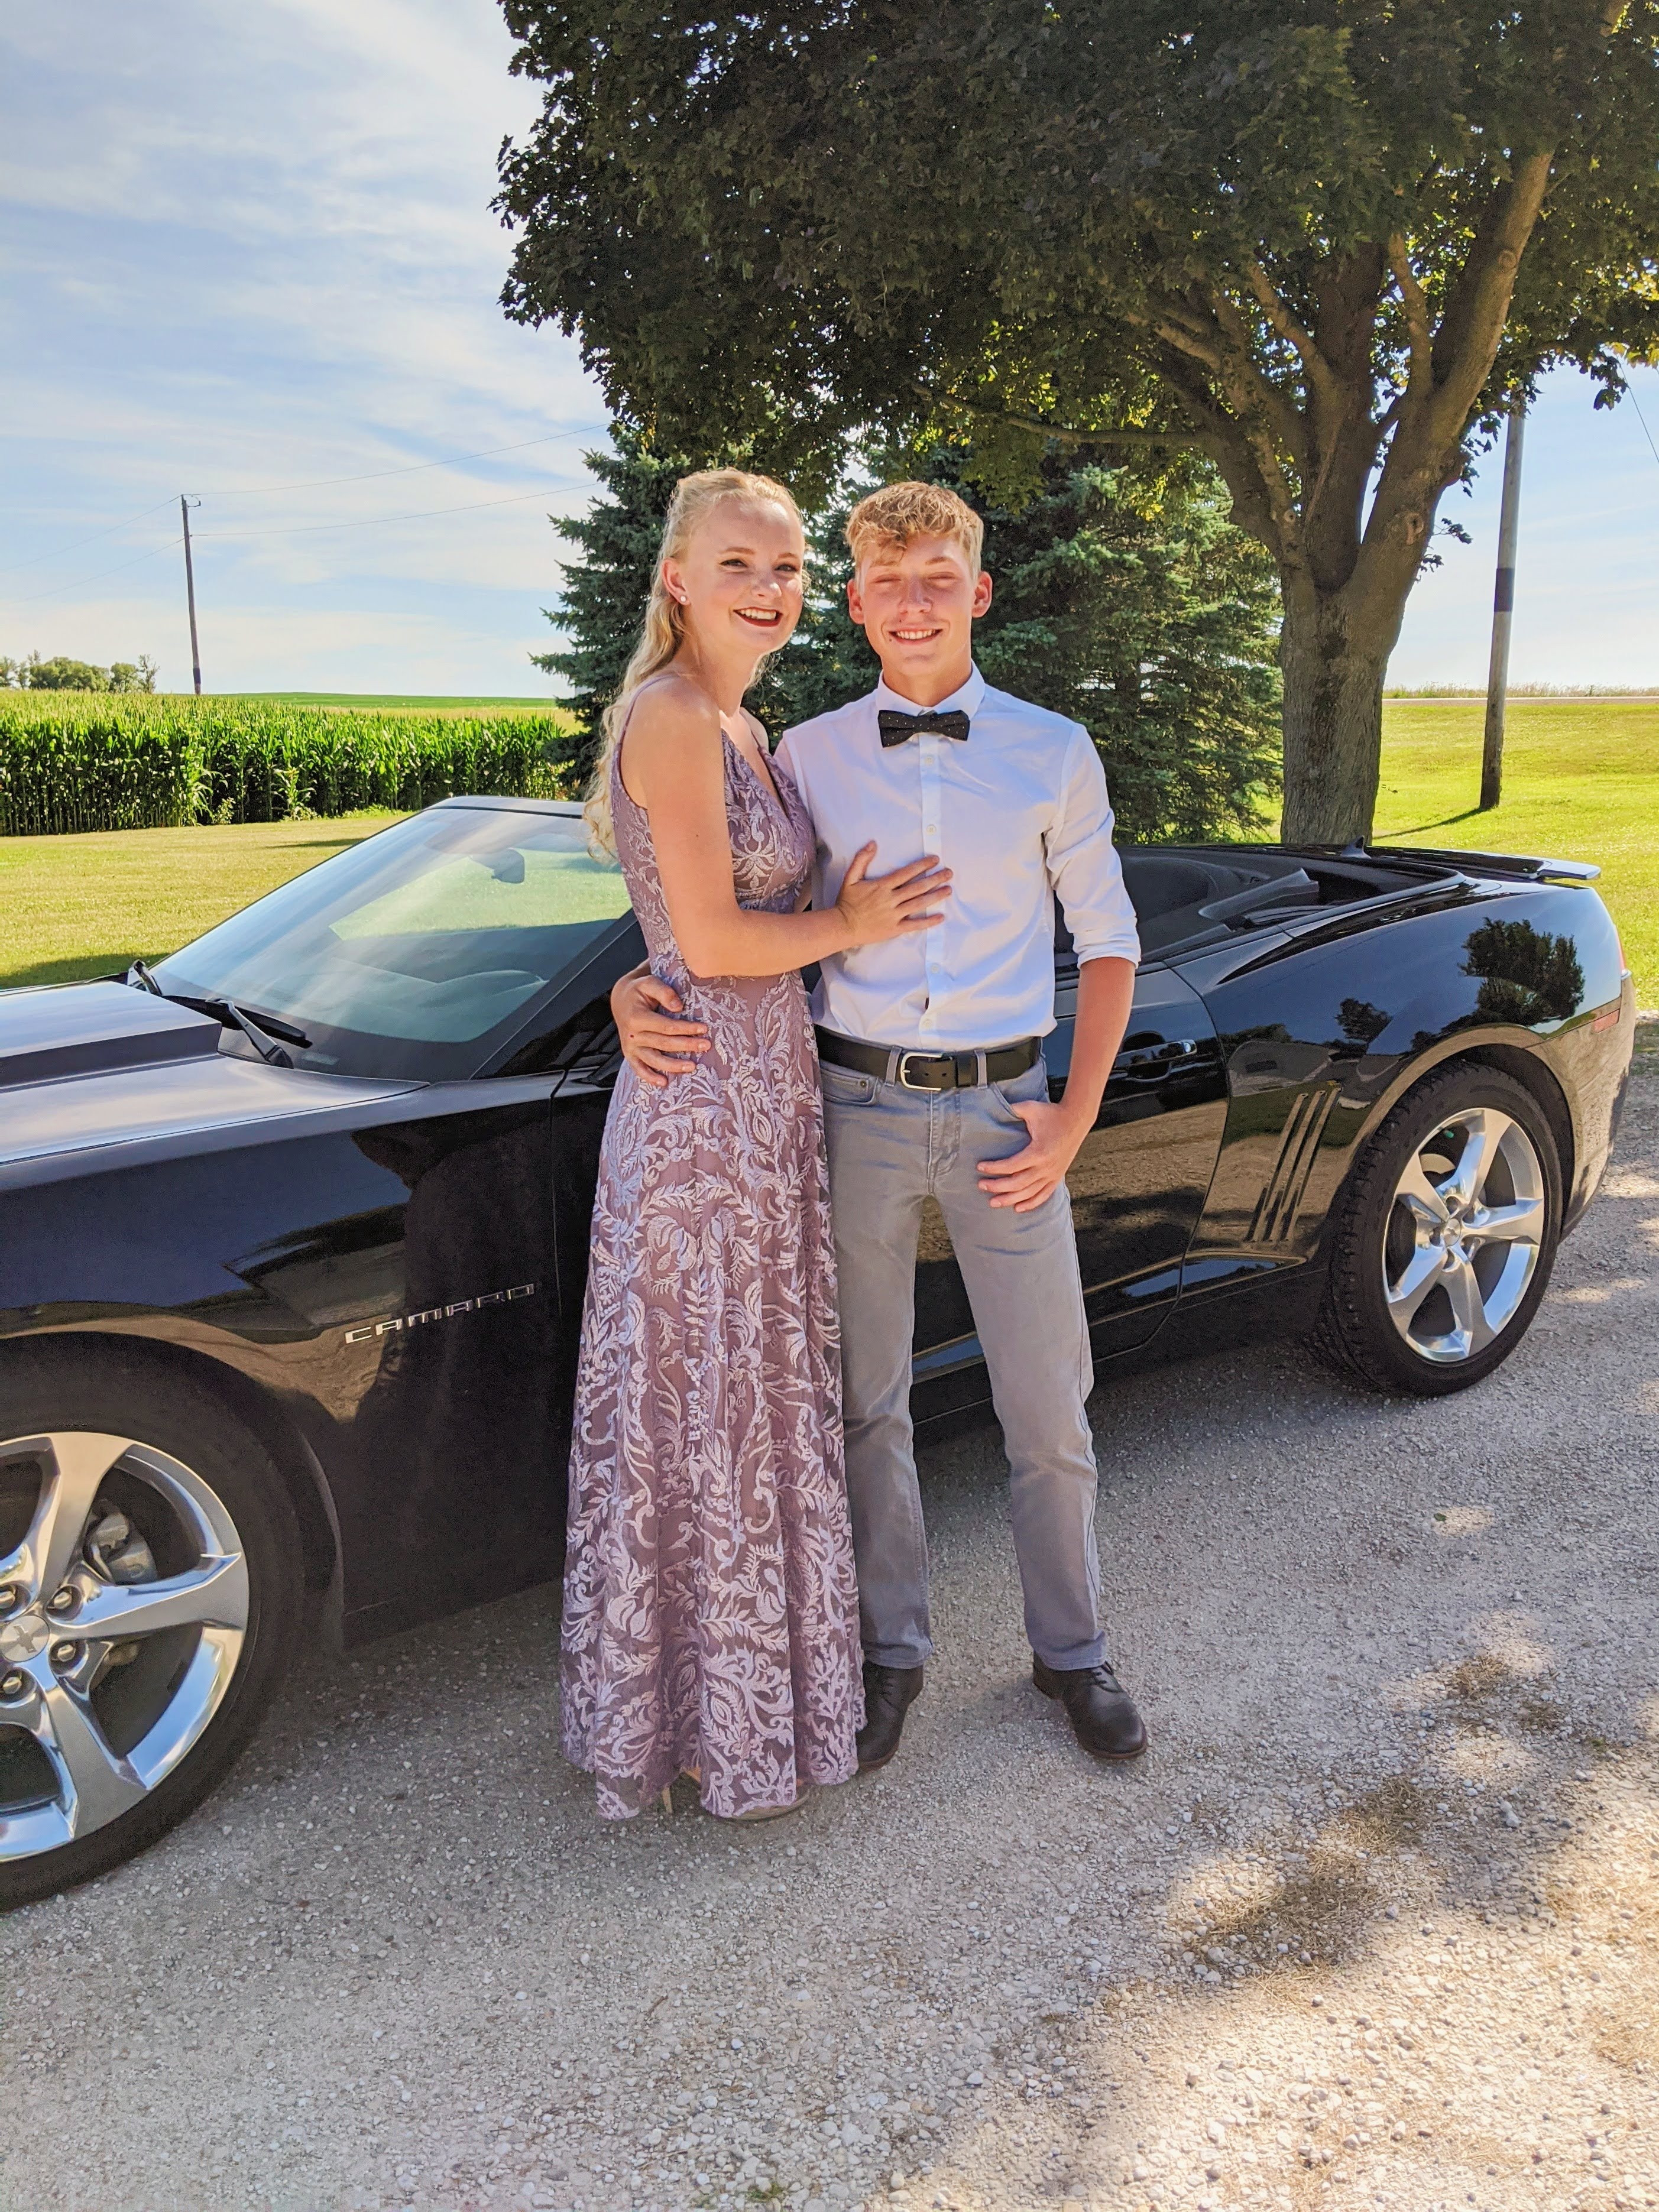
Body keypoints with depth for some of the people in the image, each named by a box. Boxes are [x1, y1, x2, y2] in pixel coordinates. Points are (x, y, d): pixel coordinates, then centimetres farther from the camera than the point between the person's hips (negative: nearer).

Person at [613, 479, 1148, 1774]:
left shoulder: (1053, 755, 3)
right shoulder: (809, 757, 4)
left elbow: (1107, 939, 7)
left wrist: (1076, 1120, -1)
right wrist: (634, 993, -12)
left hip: (1000, 1107, 0)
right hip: (859, 1105, 1)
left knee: (1049, 1408, 8)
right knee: (870, 1402, 11)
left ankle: (1073, 1653, 31)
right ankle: (894, 1649, 32)